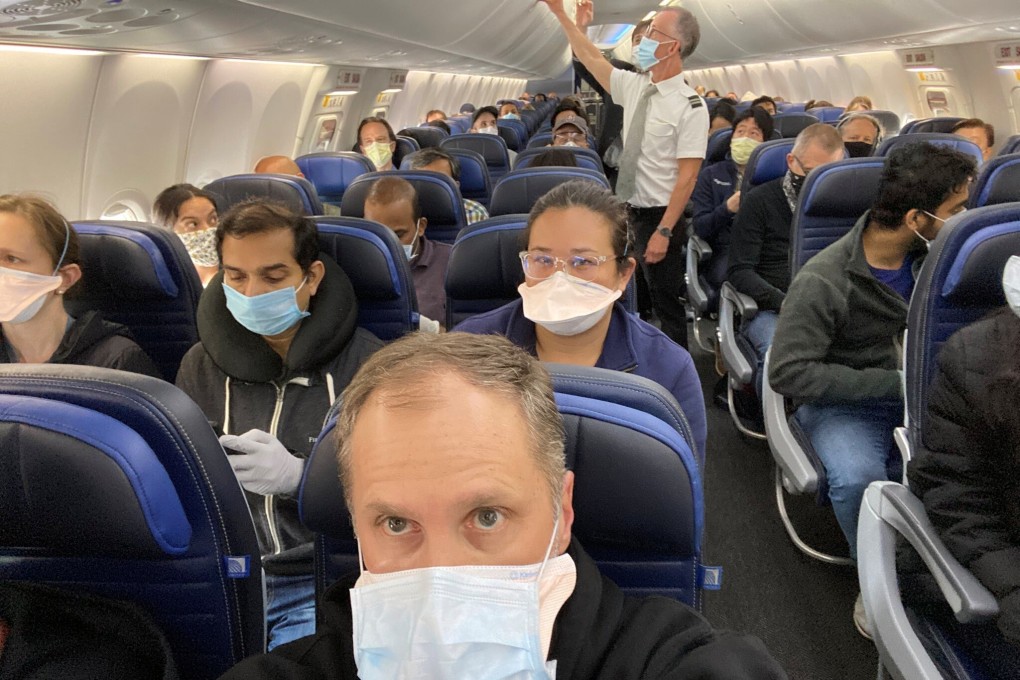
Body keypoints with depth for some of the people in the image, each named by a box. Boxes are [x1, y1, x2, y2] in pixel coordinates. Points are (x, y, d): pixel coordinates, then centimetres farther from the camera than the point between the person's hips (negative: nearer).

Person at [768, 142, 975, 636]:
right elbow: (789, 373, -19)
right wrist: (891, 380, -21)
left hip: (921, 396, 5)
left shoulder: (938, 257, 2)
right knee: (858, 476, -35)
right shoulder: (823, 281, -17)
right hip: (845, 405, -4)